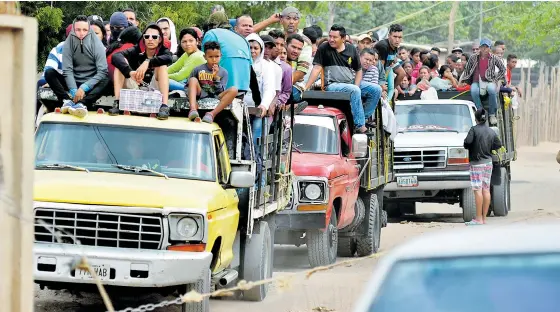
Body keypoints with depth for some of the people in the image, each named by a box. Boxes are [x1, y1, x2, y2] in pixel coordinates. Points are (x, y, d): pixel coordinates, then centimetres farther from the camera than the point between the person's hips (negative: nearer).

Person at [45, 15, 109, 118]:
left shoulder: (96, 44, -8)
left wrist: (84, 88, -25)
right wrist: (74, 90, -25)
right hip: (73, 82, 2)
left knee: (106, 79, -33)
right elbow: (67, 70, -10)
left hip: (91, 83, -2)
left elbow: (102, 71, -15)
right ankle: (67, 100, -36)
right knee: (49, 73, -18)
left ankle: (82, 103, -51)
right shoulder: (69, 43, -3)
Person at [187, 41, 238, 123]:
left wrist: (216, 77, -14)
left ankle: (212, 114, -36)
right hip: (201, 96, 0)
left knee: (233, 90, -24)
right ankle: (193, 109, -42)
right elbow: (189, 85, 12)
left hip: (216, 98, 0)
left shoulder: (223, 72, 4)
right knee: (193, 79, -23)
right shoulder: (198, 70, 4)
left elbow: (221, 92, -3)